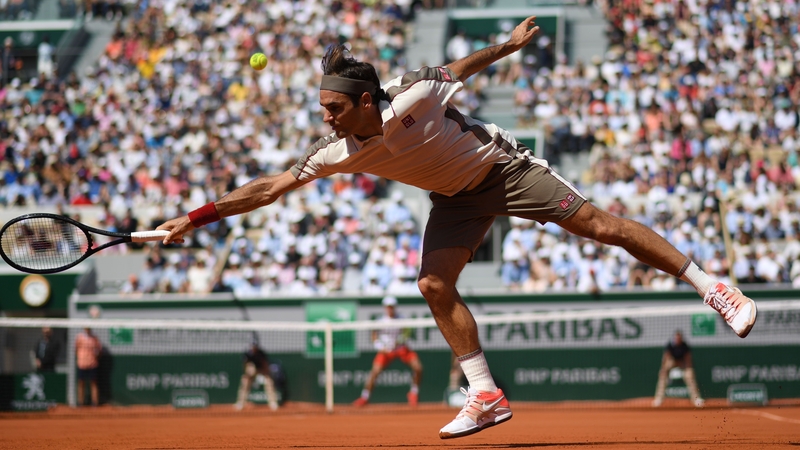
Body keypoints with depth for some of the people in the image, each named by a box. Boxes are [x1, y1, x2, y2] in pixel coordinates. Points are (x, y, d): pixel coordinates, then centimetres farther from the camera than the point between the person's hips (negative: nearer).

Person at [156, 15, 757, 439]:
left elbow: (458, 70, -12)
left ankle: (709, 285, -2)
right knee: (435, 284, -10)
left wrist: (510, 44, 1)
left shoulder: (410, 99, -31)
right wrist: (197, 217, -18)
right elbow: (271, 187, -14)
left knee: (597, 224, -11)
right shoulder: (338, 152, -18)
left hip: (501, 164, -5)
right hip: (457, 196, 5)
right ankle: (487, 397, -2)